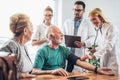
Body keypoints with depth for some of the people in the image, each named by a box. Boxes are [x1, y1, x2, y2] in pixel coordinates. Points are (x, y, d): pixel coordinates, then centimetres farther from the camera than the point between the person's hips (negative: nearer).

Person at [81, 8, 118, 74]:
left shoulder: (110, 27, -9)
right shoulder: (98, 30, 12)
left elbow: (108, 46, -20)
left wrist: (93, 55, -27)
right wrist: (95, 49, 1)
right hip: (102, 64, 6)